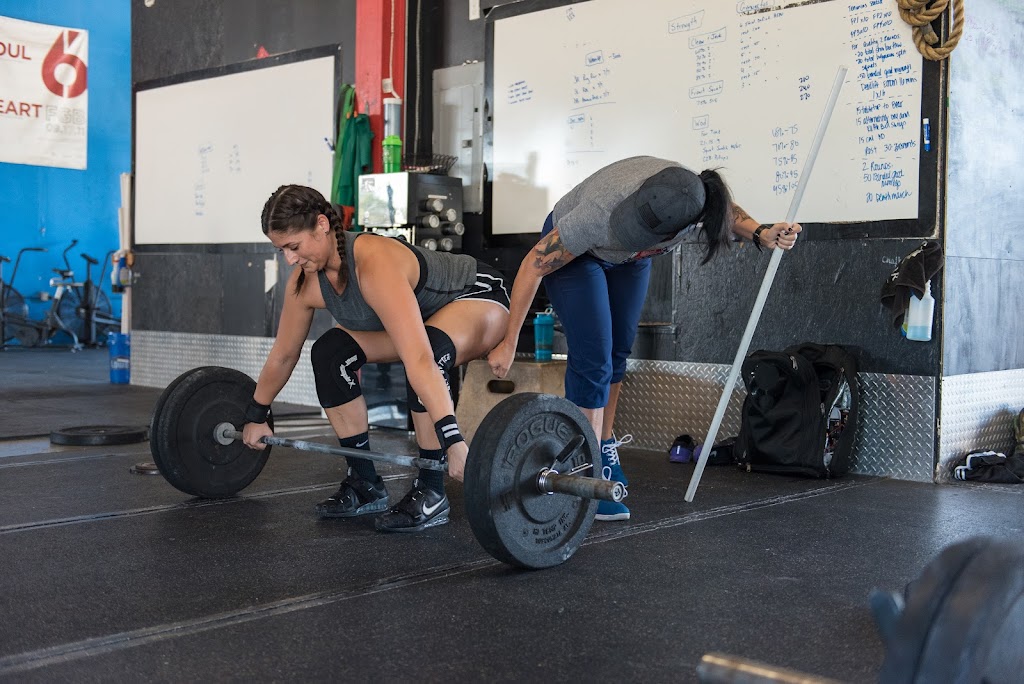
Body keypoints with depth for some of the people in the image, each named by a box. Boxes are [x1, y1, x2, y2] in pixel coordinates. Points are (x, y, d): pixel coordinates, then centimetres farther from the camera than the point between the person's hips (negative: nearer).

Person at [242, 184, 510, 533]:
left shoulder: (375, 264, -40)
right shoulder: (305, 282, -15)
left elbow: (418, 359, -50)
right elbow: (283, 354, 2)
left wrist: (453, 441, -56)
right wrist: (256, 416, 12)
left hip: (479, 296, -8)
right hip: (426, 312, 8)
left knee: (429, 351, -38)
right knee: (329, 354, -7)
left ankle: (430, 493, -21)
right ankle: (365, 484, 4)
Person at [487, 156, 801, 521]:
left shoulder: (695, 203, -34)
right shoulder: (602, 211, -44)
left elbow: (728, 212, -5)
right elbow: (533, 266, -29)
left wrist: (762, 233, -27)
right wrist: (509, 343, -22)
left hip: (628, 259, 5)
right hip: (574, 250, -4)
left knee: (618, 353, 11)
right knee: (593, 357, -14)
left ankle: (604, 446, 29)